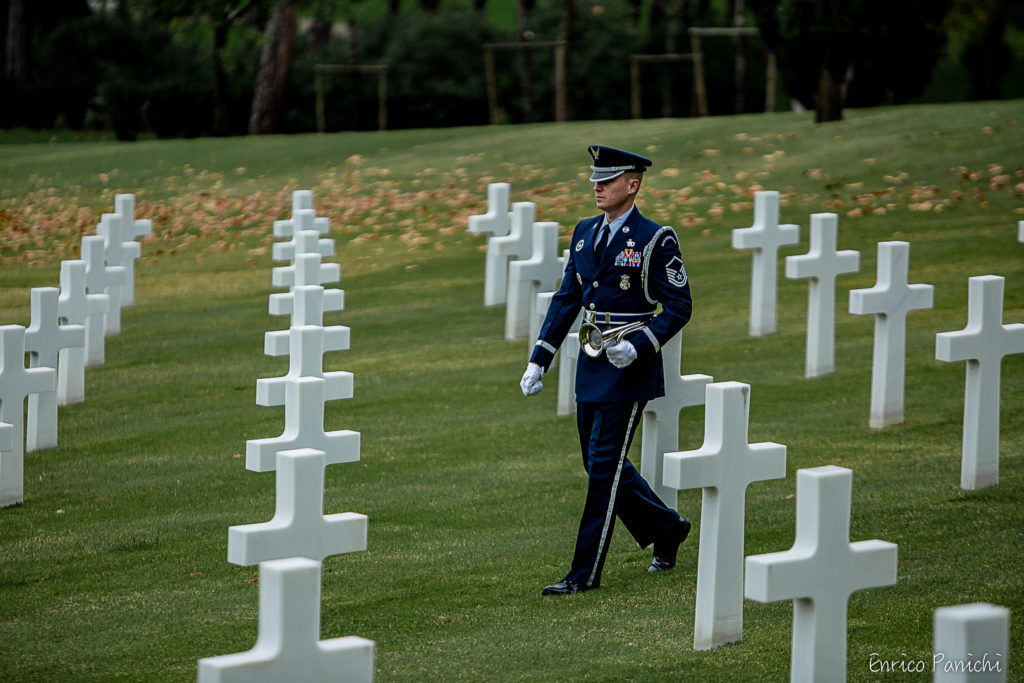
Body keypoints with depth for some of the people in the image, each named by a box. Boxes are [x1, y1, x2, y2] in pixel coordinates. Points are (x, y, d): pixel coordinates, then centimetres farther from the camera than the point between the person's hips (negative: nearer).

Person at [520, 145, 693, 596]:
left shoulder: (655, 241, -10)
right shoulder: (585, 233, 10)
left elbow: (679, 307, -9)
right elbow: (566, 299, 13)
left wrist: (638, 347, -22)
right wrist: (539, 361, 7)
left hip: (629, 368, -7)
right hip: (591, 365, 7)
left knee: (604, 467, -6)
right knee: (600, 464, 13)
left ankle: (586, 572, -1)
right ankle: (666, 528, 33)